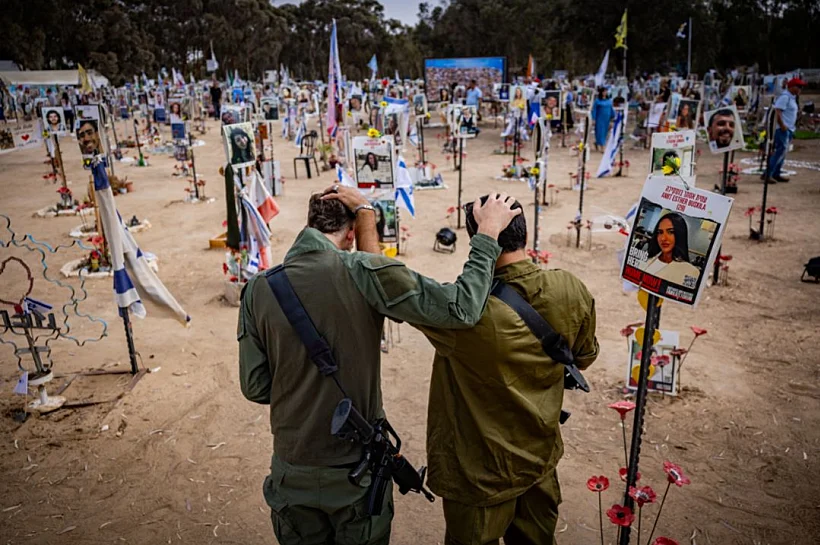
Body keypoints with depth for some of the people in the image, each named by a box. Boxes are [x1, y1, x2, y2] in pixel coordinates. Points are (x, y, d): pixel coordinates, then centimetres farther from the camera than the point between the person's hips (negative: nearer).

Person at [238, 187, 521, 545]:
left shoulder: (258, 289, -9)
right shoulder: (363, 272, -20)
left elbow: (255, 387, -4)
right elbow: (460, 308, -20)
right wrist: (488, 233, -8)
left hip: (293, 475, 3)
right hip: (358, 472, -2)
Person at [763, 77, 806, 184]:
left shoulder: (792, 98, 18)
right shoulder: (785, 96, -13)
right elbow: (777, 112, -20)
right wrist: (782, 126, -21)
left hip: (789, 129, 10)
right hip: (783, 129, -10)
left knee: (782, 151, 11)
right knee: (780, 151, -13)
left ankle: (776, 174, 16)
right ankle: (767, 174, -13)